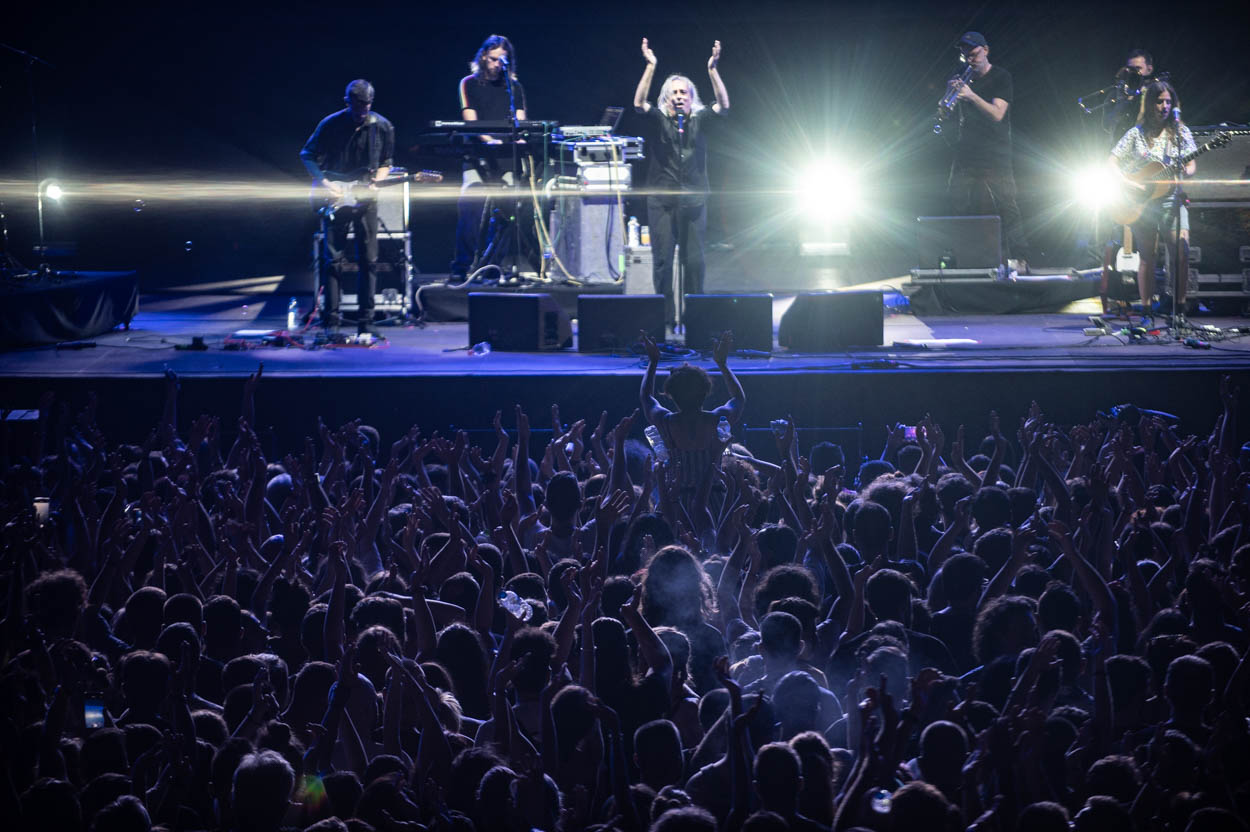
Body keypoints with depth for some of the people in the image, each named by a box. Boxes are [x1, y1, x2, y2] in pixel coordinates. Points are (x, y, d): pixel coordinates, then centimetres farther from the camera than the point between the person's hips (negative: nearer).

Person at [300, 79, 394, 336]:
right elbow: (307, 155, 4)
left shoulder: (382, 127, -1)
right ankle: (331, 320, 1)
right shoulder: (331, 124, -6)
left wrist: (376, 182, -8)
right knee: (334, 260, -4)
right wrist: (323, 182, -8)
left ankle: (365, 321, 4)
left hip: (365, 199, 1)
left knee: (368, 260, -1)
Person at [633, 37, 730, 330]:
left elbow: (723, 105, -8)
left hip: (693, 200, 1)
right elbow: (639, 103, -13)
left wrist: (712, 69, -18)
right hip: (662, 200, -1)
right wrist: (650, 67, -21)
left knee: (694, 260, 0)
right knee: (662, 259, -3)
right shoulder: (660, 121, 4)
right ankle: (665, 319, 3)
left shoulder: (700, 121, 7)